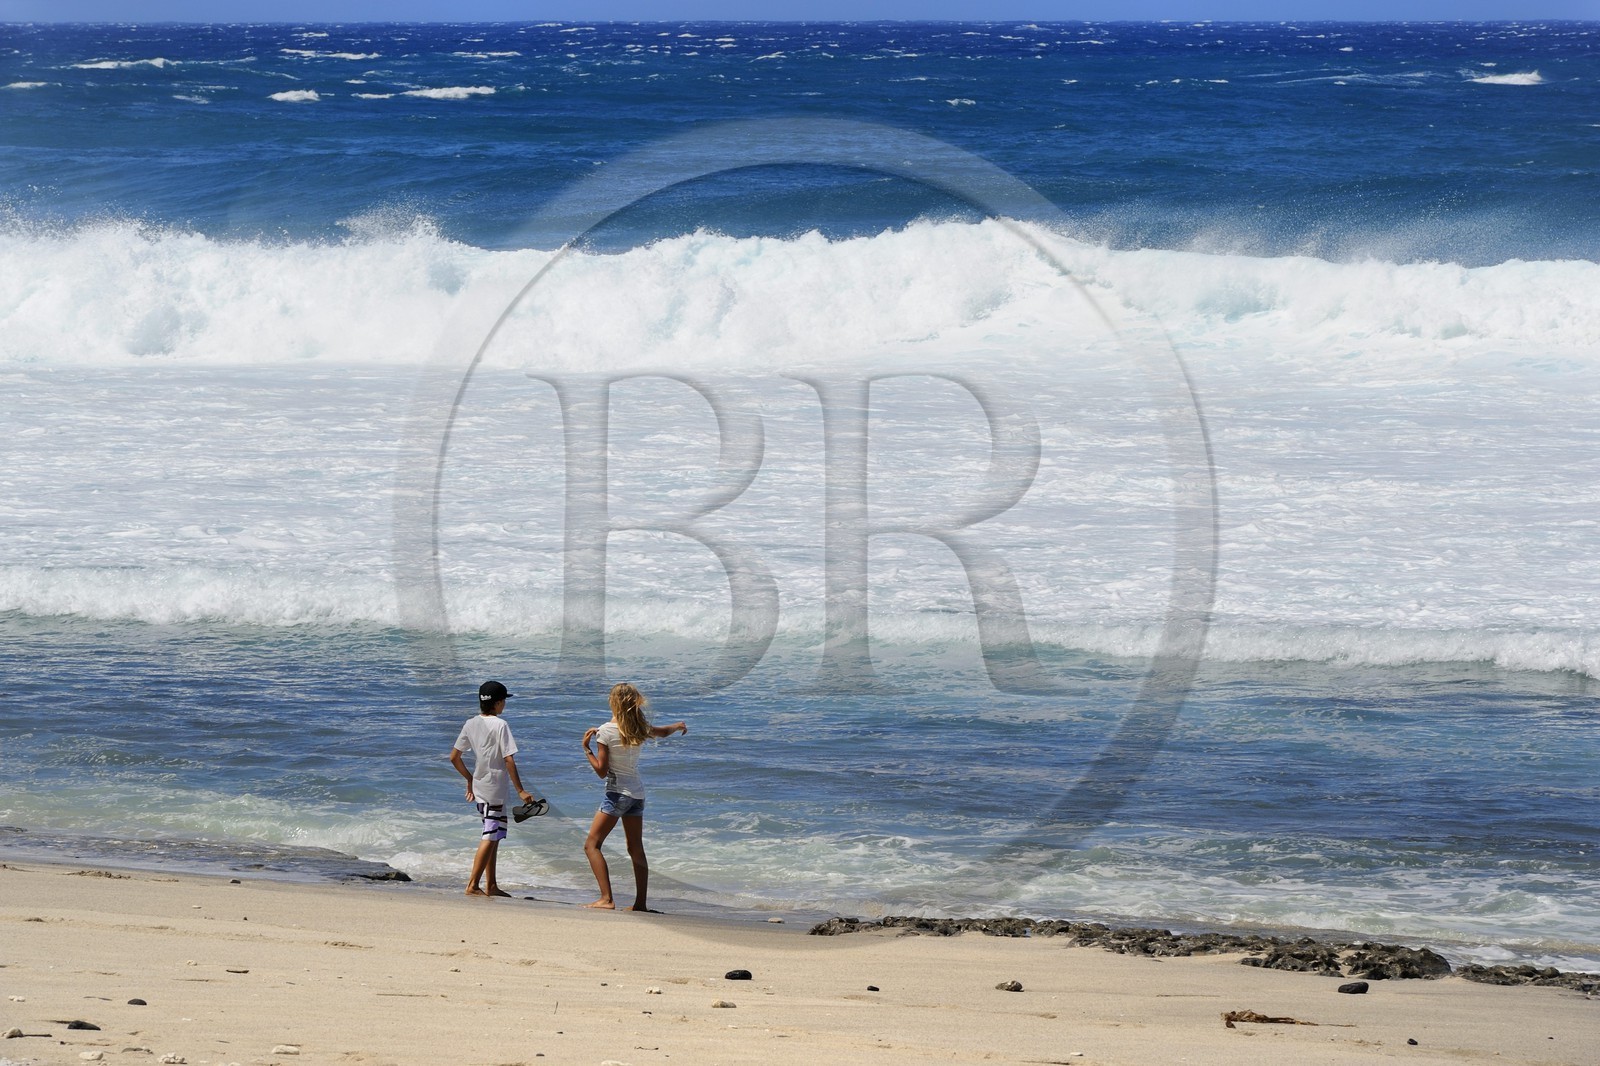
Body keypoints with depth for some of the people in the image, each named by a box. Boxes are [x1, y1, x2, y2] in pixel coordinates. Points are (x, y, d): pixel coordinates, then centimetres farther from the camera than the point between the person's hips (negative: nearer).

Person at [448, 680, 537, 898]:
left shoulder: (471, 724, 7)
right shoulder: (500, 725, -13)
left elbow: (454, 757, 9)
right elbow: (509, 760, -16)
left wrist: (469, 779, 22)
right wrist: (520, 791, -12)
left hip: (479, 788, 8)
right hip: (495, 788, -8)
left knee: (493, 836, 16)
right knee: (490, 837, -5)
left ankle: (491, 885, 19)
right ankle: (473, 885, -9)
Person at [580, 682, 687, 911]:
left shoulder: (605, 731, -13)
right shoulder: (639, 728, 4)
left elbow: (601, 770, -13)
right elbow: (664, 732, 26)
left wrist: (586, 748, -2)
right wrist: (678, 726, 47)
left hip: (617, 793, -7)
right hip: (638, 793, 7)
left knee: (592, 845, -5)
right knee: (636, 850, 14)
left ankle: (606, 899, -17)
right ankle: (641, 903, 14)